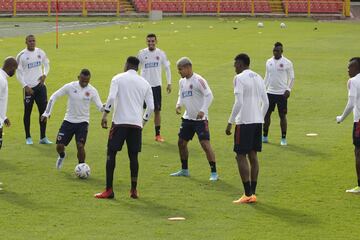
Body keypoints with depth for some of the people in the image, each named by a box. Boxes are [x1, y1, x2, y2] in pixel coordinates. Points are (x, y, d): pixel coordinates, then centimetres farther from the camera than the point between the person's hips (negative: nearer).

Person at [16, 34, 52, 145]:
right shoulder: (21, 56, -8)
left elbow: (46, 64, 19)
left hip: (40, 86, 4)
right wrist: (25, 86, -14)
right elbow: (19, 72, -6)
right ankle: (28, 137, 15)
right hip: (29, 88, -4)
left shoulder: (41, 52, 4)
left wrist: (45, 75, 0)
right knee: (27, 112, 4)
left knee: (43, 111, 3)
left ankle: (43, 137, 11)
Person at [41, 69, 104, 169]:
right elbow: (54, 97, -2)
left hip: (82, 122, -1)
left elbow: (100, 107, -8)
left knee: (80, 146, -18)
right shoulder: (70, 87, -9)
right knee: (59, 146, -2)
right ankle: (62, 155, 35)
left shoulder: (92, 91, -8)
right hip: (69, 121, 1)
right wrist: (46, 113, -6)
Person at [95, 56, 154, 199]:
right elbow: (151, 106, 7)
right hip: (136, 123, 3)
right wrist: (144, 120, 22)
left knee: (111, 153, 3)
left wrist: (105, 114, -7)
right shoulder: (145, 83, 11)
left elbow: (111, 97, -12)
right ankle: (134, 190, 9)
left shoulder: (118, 78, 2)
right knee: (133, 156, 10)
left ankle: (109, 190, -1)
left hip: (120, 122, -3)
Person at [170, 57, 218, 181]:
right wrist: (179, 105, 0)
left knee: (205, 144, -11)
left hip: (200, 118, -8)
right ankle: (184, 170, 27)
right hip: (188, 118, 8)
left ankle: (214, 173, -6)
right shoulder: (182, 81, 10)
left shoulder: (198, 80, -15)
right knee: (181, 143, 12)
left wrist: (203, 110, -27)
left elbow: (209, 95, -17)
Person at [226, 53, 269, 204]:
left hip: (244, 122, -7)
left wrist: (230, 122, -12)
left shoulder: (239, 78, -9)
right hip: (257, 121, 7)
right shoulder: (258, 78, 14)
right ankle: (252, 193, 12)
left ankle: (248, 194, -6)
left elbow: (238, 103, -17)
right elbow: (266, 103, 13)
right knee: (253, 156, 11)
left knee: (241, 156, -2)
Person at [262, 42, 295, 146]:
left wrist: (288, 89, -12)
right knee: (266, 114, 5)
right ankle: (265, 136, 16)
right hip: (270, 92, 4)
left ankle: (283, 138, 8)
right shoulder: (269, 62, 8)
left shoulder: (287, 63, -5)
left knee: (282, 116, 0)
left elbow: (292, 77, 0)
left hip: (282, 93, -4)